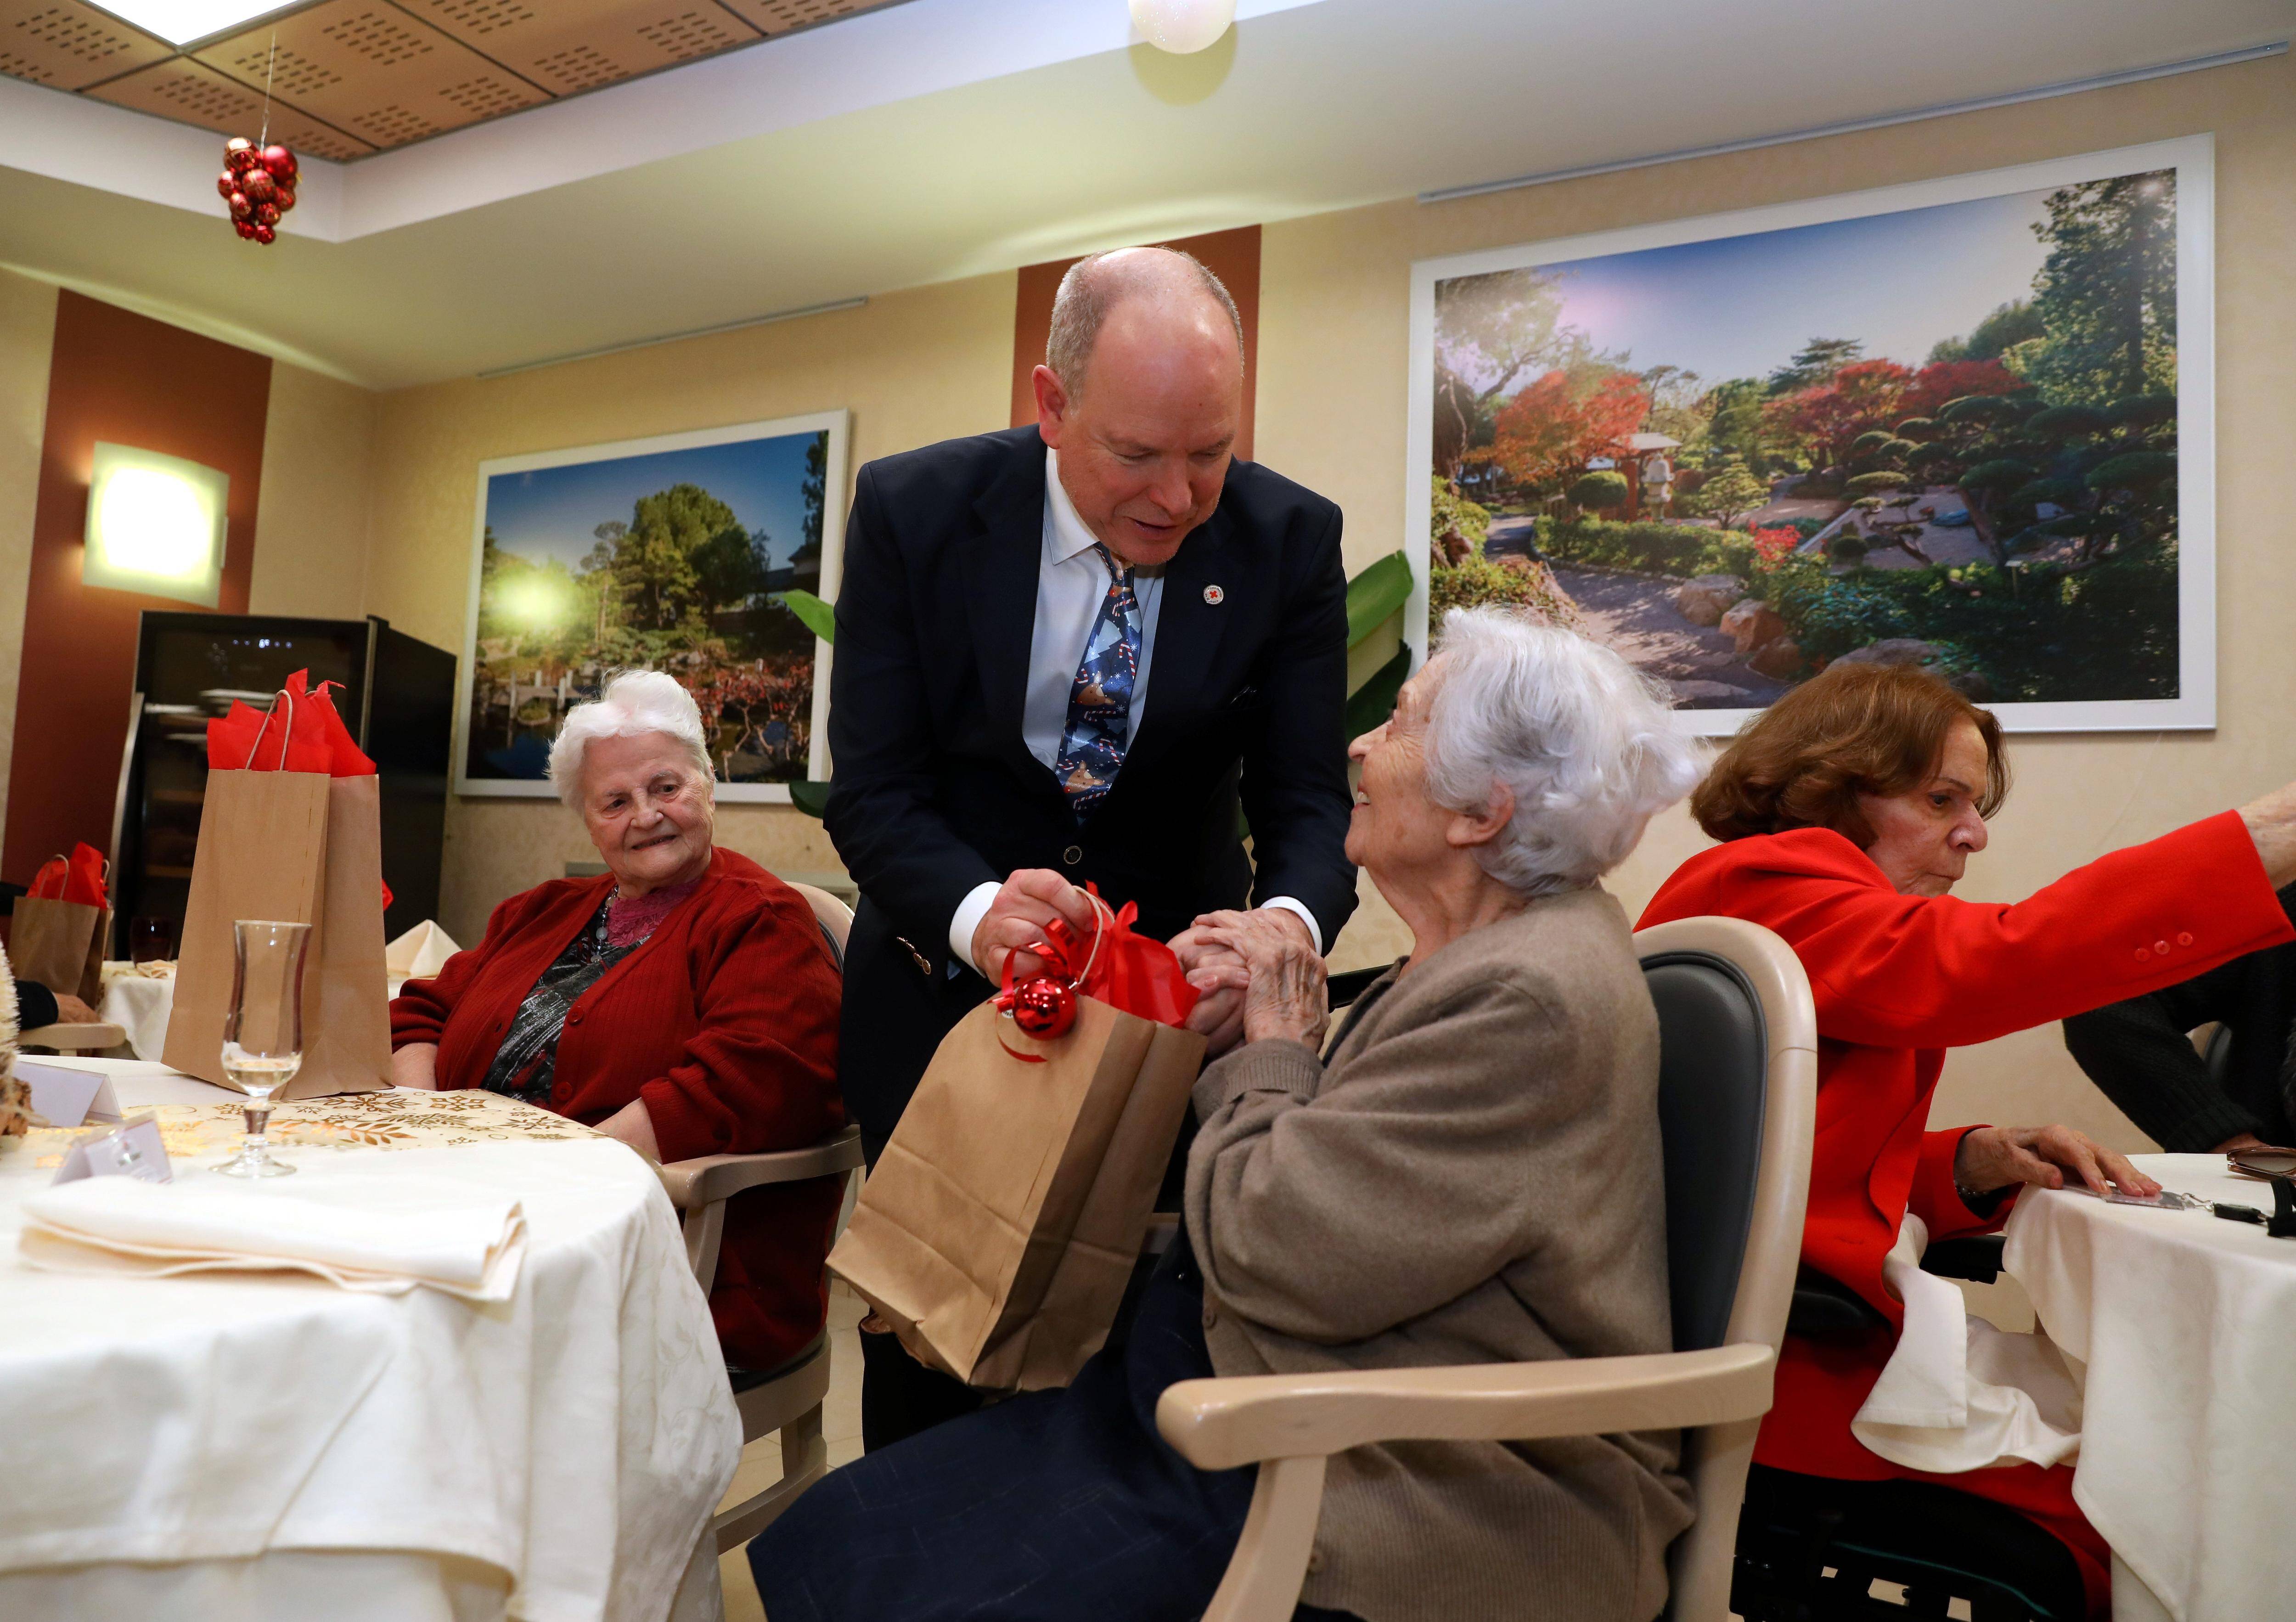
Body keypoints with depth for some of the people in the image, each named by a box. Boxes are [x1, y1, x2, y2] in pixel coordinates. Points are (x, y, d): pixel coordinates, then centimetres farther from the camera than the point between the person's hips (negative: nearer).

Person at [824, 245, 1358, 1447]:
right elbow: (873, 791, -14)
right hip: (950, 981, 0)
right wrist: (973, 911, -35)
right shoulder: (911, 512, -13)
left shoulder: (1290, 541, -11)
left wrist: (1289, 927, -35)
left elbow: (1308, 799, -12)